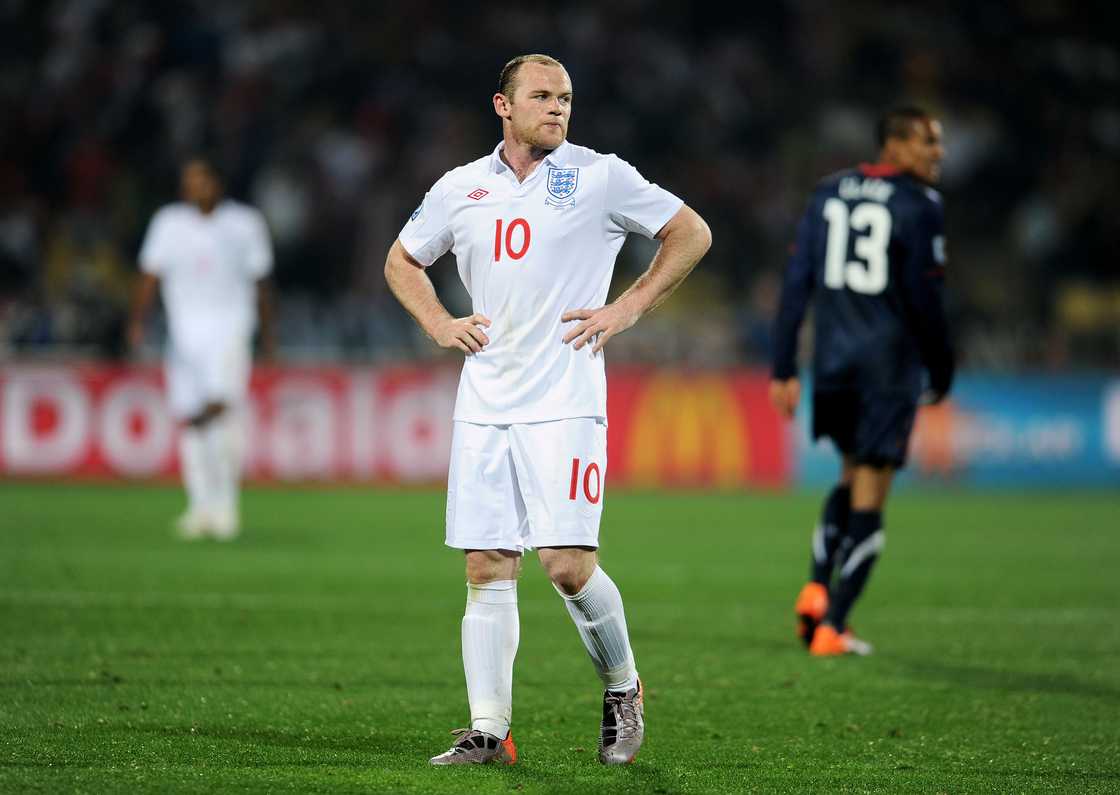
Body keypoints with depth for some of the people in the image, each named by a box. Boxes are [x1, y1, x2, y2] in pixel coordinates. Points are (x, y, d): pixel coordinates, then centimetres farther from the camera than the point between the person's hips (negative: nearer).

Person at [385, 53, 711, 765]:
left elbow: (692, 234, 7)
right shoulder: (461, 188, 11)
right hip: (483, 405, 4)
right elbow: (402, 262, 26)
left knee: (568, 564, -11)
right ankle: (489, 731, 3)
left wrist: (628, 308, 0)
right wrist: (440, 324, 9)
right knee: (487, 568, 1)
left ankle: (623, 687, 13)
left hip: (565, 404, -4)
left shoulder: (600, 176, 1)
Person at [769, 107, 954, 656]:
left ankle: (817, 588, 5)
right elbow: (924, 299, -10)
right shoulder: (918, 205, -8)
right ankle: (831, 627, -3)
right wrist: (942, 372, 2)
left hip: (832, 363, 6)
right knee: (869, 499, 0)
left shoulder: (829, 194, 9)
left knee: (852, 475, 24)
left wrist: (783, 368, 9)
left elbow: (796, 280, 7)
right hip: (890, 364, -6)